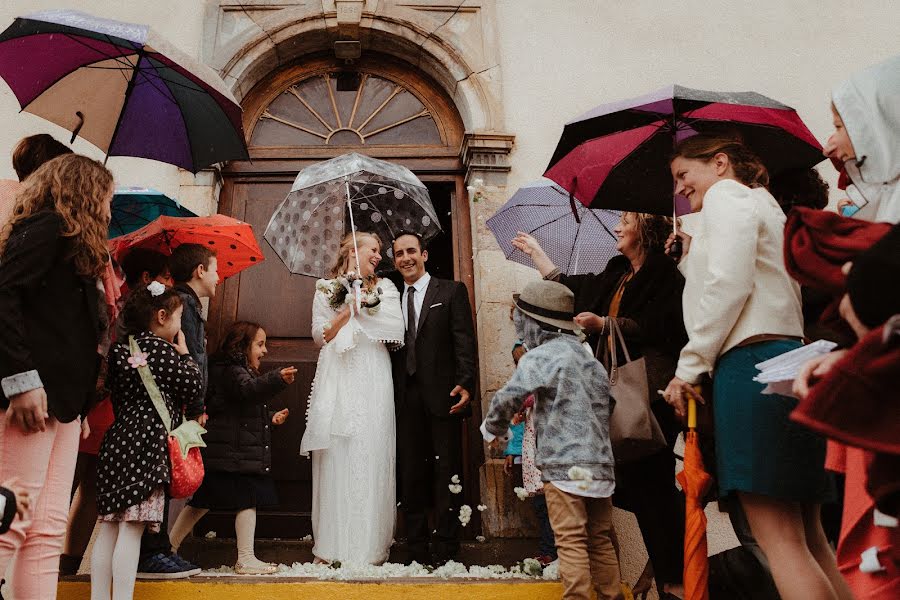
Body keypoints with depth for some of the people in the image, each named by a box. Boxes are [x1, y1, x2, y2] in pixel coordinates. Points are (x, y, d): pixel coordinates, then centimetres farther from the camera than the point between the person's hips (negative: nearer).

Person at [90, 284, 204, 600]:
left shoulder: (121, 348, 14)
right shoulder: (160, 348, -8)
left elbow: (115, 393, 18)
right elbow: (194, 385, -4)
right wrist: (184, 352, 8)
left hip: (117, 440, 8)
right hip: (147, 443, -8)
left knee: (109, 525, 9)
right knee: (132, 527, -8)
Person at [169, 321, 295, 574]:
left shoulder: (240, 371, 22)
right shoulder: (232, 371, -13)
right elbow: (248, 389, -37)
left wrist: (270, 418, 20)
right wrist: (278, 379, -51)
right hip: (235, 454, -11)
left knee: (202, 502, 16)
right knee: (248, 501, -5)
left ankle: (169, 546, 26)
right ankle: (245, 559, 2)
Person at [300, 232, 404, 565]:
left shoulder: (385, 288, 15)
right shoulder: (327, 289, 13)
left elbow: (397, 333, 1)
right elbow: (321, 336, 5)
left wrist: (365, 306, -1)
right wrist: (348, 309, -4)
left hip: (373, 385, 1)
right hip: (337, 383, 0)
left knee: (372, 460, -4)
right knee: (336, 459, -2)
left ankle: (369, 546, 3)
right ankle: (332, 546, 6)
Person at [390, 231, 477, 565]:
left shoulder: (452, 292, 6)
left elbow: (464, 341, -3)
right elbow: (390, 351, 13)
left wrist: (465, 384, -15)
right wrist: (390, 397, 4)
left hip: (442, 398, -3)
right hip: (406, 401, 4)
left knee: (446, 475, 0)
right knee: (410, 478, 7)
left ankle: (445, 553, 7)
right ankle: (417, 553, 16)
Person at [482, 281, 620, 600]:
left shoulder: (541, 356, -7)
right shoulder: (591, 360, 17)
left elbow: (507, 398, -13)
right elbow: (605, 406, 17)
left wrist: (492, 428, 7)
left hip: (564, 465, -8)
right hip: (601, 466, 8)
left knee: (571, 541, -5)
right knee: (600, 541, 14)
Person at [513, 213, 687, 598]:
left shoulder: (664, 274, -5)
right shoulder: (614, 277, 19)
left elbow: (658, 328, -17)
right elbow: (568, 287, 29)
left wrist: (603, 324, -16)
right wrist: (536, 251, 37)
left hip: (650, 393, -8)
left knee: (650, 480, -8)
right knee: (635, 482, 8)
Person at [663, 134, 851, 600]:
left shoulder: (726, 193, 2)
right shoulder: (764, 203, 31)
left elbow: (729, 284, -13)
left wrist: (690, 364, -9)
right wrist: (691, 257, 30)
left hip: (751, 364, -10)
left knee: (779, 539, -12)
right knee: (806, 538, 8)